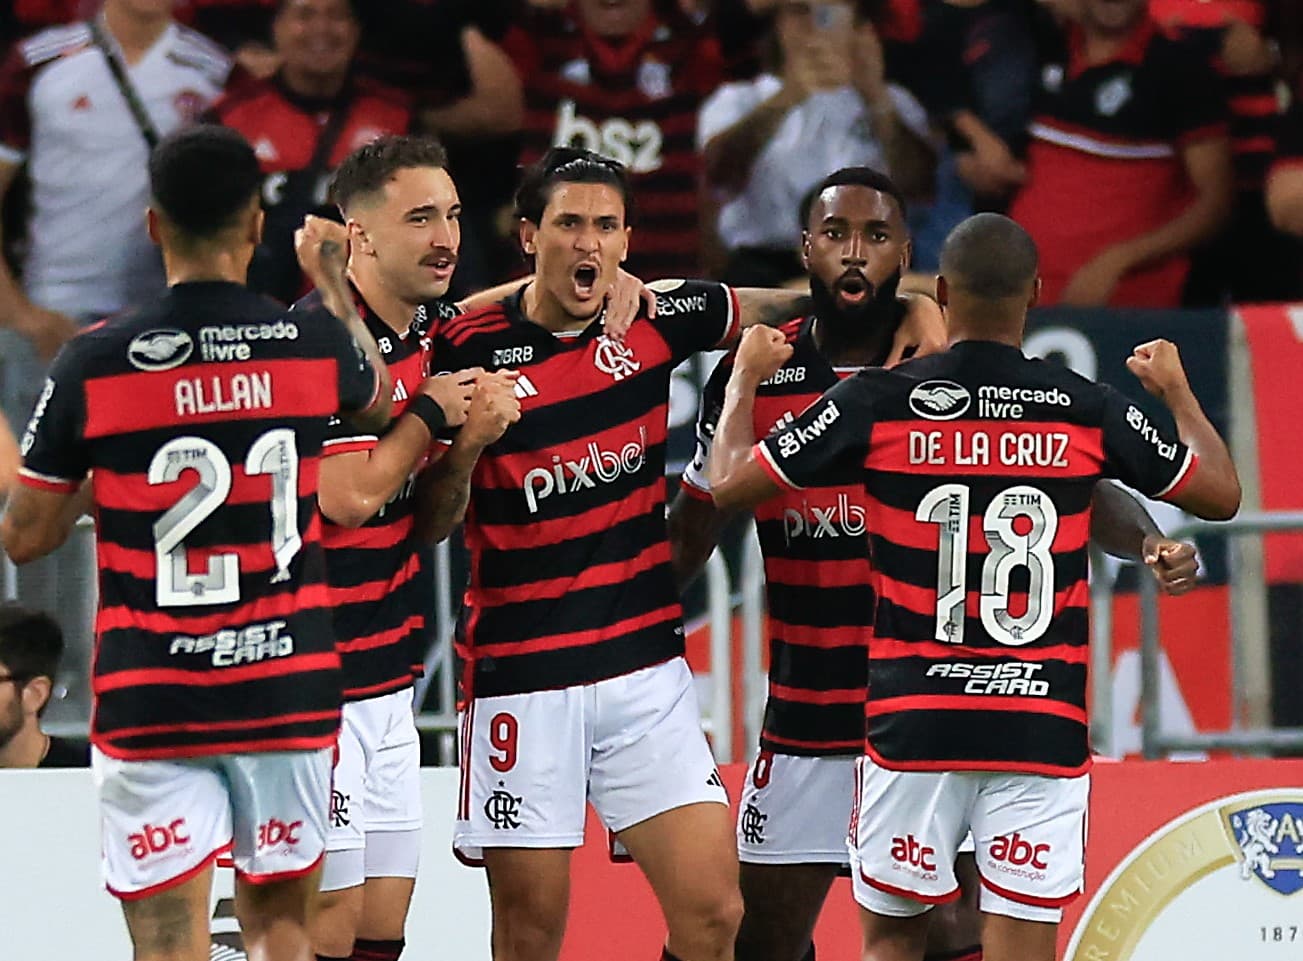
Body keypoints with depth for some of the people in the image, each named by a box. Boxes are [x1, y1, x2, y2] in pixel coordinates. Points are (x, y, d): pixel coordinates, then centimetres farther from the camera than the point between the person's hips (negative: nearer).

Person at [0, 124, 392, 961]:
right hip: (287, 692, 2)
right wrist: (335, 287, 38)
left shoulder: (92, 366, -8)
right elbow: (379, 399, 24)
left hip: (149, 701, -2)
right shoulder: (315, 348, -2)